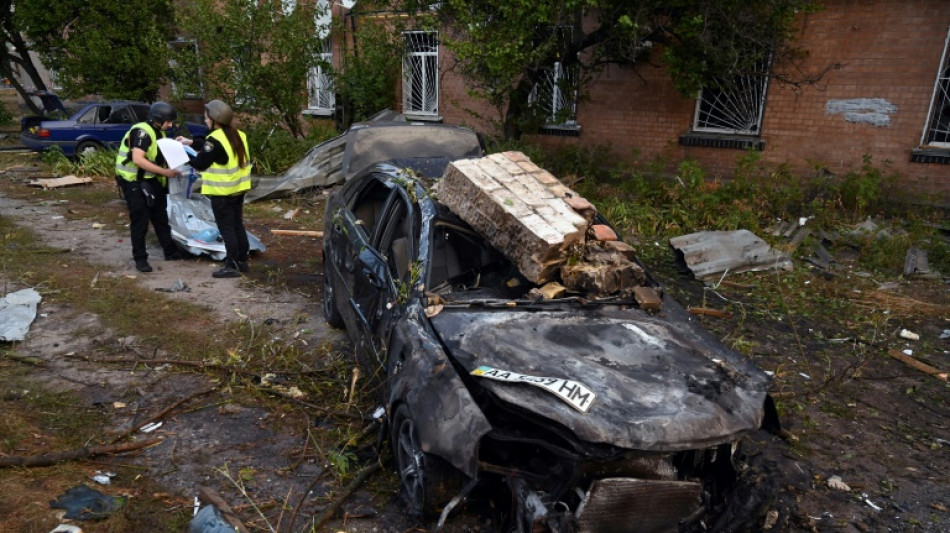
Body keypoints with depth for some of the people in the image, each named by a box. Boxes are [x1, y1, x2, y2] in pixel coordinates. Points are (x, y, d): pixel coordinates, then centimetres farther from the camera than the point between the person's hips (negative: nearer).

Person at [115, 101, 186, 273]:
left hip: (150, 180, 10)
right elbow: (138, 160, -31)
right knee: (140, 220, -4)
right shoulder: (142, 131, -20)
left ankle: (170, 251, 26)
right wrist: (165, 172, -29)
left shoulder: (158, 132, 10)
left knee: (160, 217, 15)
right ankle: (140, 258, 6)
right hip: (133, 180, -9)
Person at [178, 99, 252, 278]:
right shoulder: (237, 135, 8)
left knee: (226, 229, -2)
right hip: (238, 188, 8)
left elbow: (200, 163, -14)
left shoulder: (215, 139, -19)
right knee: (237, 225, 15)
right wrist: (191, 143, 22)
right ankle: (242, 261, 21)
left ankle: (232, 266, 1)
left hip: (222, 192, -8)